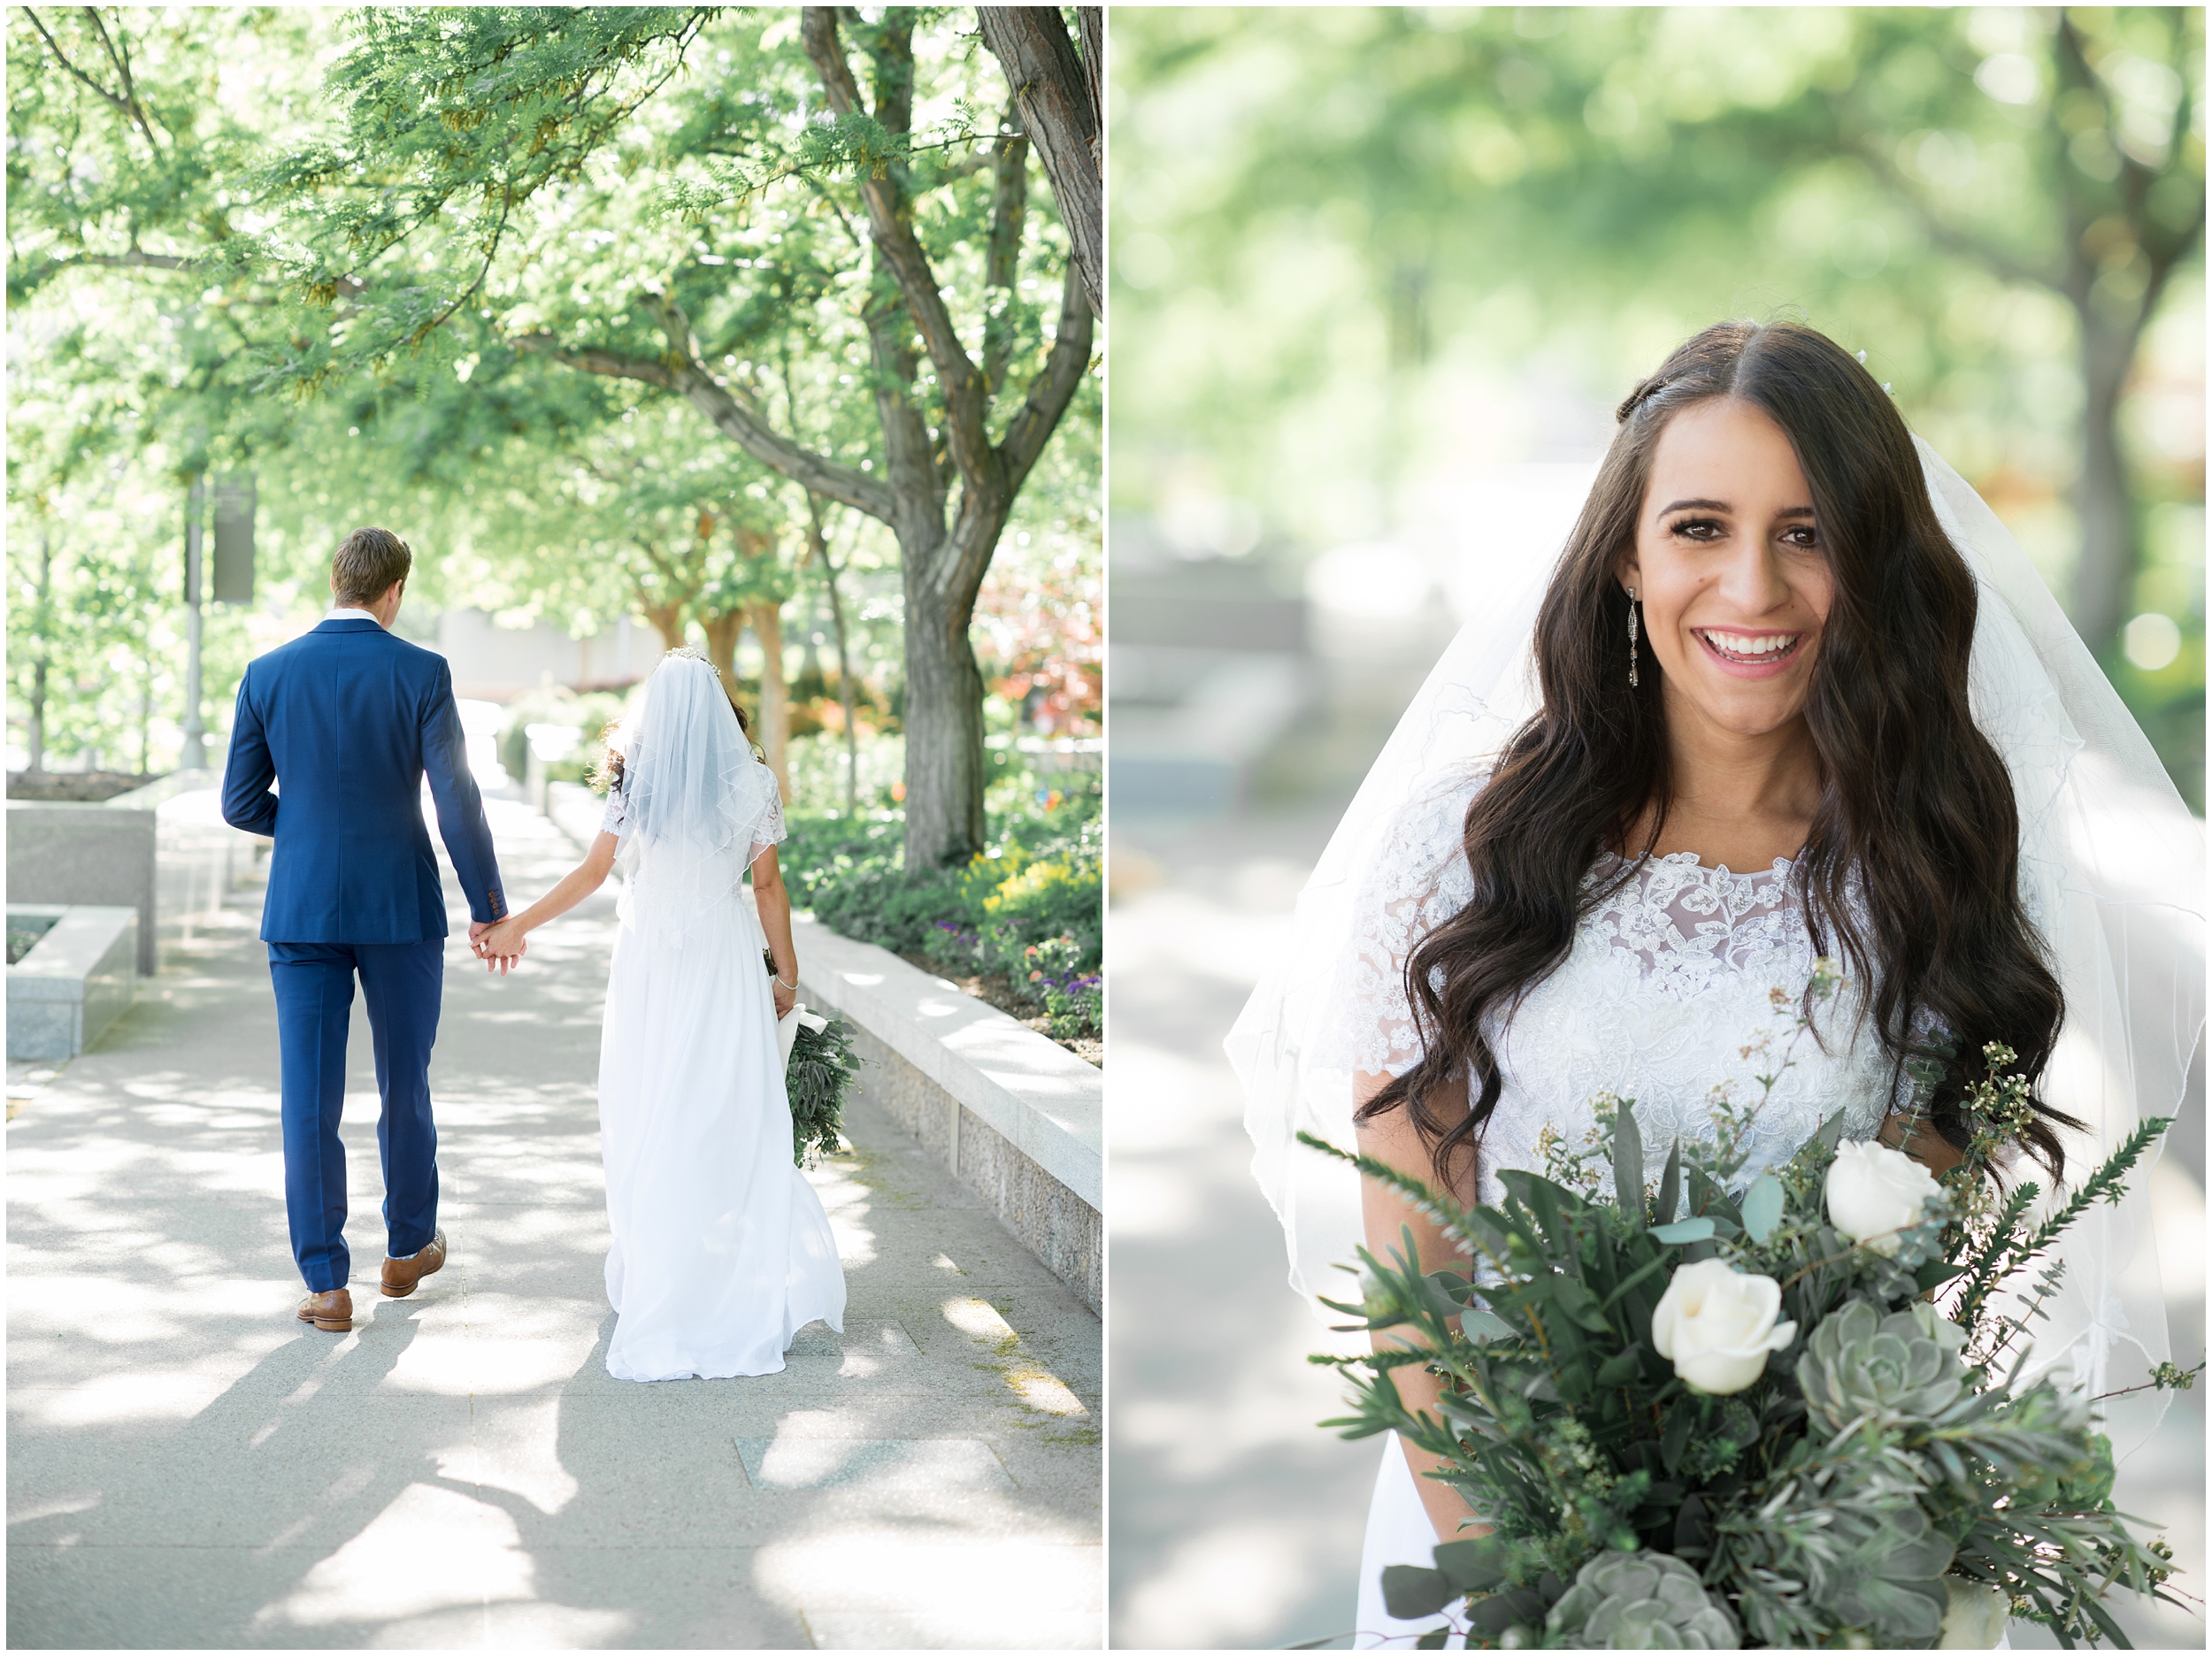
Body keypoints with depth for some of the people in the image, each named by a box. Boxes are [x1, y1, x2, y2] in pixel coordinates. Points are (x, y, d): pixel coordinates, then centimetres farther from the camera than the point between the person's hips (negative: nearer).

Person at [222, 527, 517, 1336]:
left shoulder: (267, 675, 0)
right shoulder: (421, 673, -8)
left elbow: (240, 803, 3)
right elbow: (457, 800, -12)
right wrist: (489, 908, -3)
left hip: (302, 909, 1)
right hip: (401, 906, -1)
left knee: (309, 1095, 3)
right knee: (404, 1084, 16)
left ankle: (327, 1285, 2)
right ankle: (408, 1247, 31)